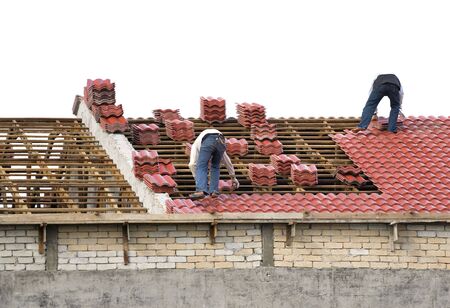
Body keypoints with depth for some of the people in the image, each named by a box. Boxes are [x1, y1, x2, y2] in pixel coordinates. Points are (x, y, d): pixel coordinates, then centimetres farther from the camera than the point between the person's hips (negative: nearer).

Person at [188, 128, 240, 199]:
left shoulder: (196, 144, 38)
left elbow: (192, 164, 24)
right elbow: (227, 161, 52)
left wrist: (197, 178, 33)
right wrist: (233, 177, 62)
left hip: (207, 141, -4)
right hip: (221, 141, 4)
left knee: (201, 167, 0)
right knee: (215, 167, 24)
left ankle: (201, 190, -19)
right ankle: (214, 190, 14)